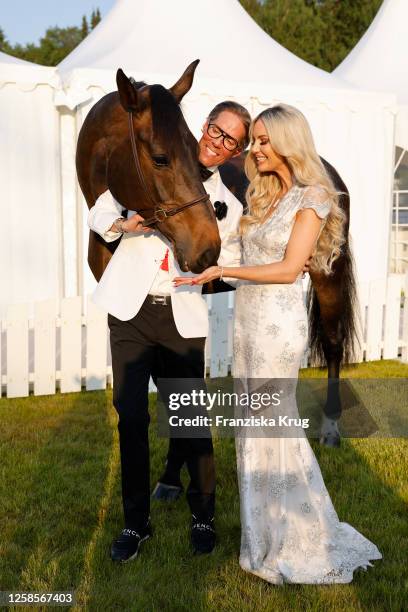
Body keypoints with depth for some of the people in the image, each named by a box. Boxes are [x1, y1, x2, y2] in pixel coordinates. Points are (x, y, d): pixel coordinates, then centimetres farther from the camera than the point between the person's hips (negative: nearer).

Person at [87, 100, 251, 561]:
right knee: (131, 417, 4)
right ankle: (136, 522, 20)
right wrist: (123, 225, -14)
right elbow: (100, 213, 6)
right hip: (130, 309, 0)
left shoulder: (228, 206, 9)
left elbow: (230, 268, 14)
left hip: (183, 318, 1)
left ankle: (203, 515, 25)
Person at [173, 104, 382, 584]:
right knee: (253, 423, 11)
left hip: (278, 322, -7)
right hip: (245, 317, 7)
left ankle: (295, 541, 18)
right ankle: (265, 529, 26)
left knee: (272, 424, 0)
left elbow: (288, 269, -14)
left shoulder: (312, 198, -7)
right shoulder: (262, 196, 15)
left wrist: (222, 271, -16)